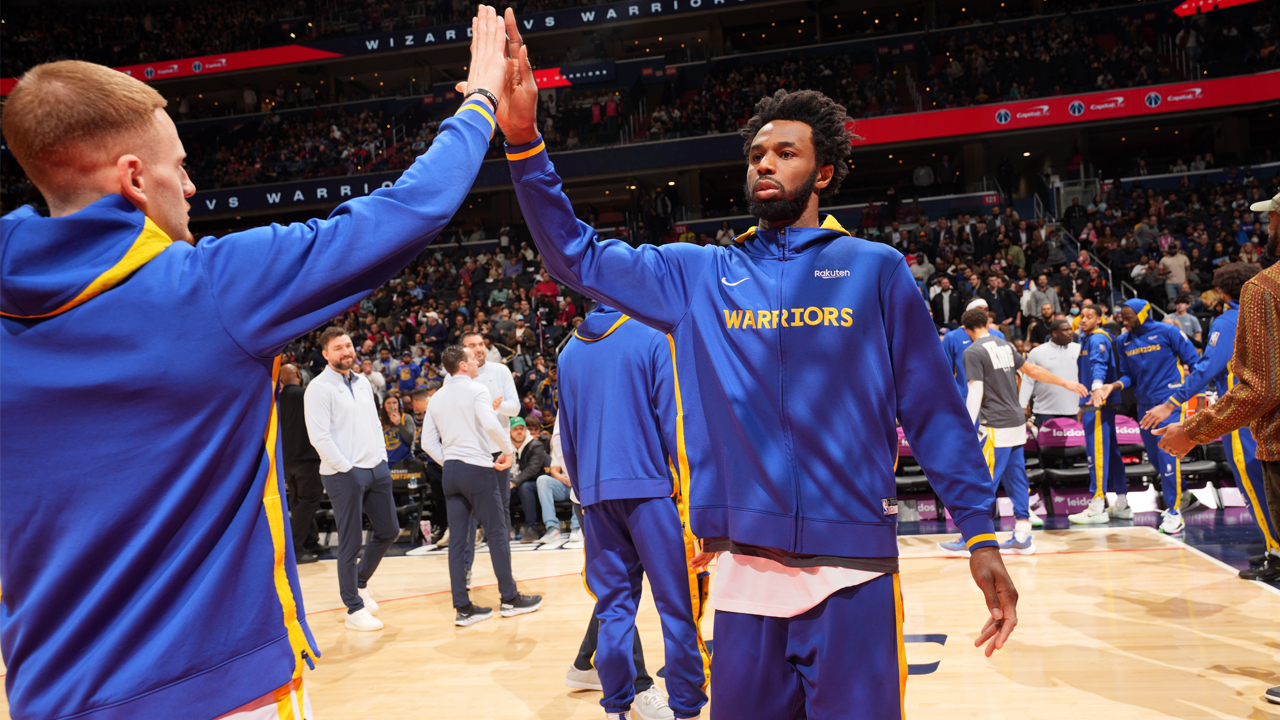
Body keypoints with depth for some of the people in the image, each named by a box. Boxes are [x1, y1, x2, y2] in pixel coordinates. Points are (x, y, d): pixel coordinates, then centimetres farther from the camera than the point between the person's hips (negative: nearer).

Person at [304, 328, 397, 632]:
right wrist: (347, 469, -15)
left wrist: (382, 459, 9)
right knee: (350, 543, 0)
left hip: (377, 469, 7)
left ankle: (360, 582, 35)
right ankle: (355, 609, 11)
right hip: (344, 474, -7)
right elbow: (319, 437, -15)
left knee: (389, 531, 14)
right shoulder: (319, 388, -9)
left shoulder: (363, 382, 14)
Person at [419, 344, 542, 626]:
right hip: (478, 467, -6)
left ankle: (463, 608, 8)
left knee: (458, 538, 6)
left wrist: (449, 463, 16)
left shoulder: (437, 397, 13)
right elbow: (490, 425, -21)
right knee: (497, 532, 4)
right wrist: (508, 450, -7)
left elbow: (427, 442, 11)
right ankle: (510, 599, 11)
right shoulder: (476, 389, -7)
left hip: (450, 470, 6)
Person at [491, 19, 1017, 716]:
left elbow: (934, 412, 3)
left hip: (853, 568, -2)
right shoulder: (702, 274, 8)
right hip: (744, 567, 2)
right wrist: (524, 139, -5)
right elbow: (577, 254, 6)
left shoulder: (875, 269, 3)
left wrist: (981, 534, -1)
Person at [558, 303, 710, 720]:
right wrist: (693, 493, -3)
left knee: (613, 605, 12)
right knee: (677, 606, 3)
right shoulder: (655, 339, -5)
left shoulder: (570, 352, 12)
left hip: (596, 496, 5)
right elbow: (676, 422, -8)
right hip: (651, 489, -5)